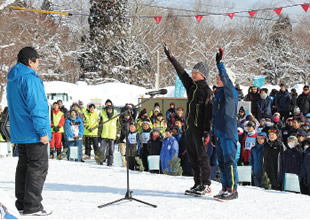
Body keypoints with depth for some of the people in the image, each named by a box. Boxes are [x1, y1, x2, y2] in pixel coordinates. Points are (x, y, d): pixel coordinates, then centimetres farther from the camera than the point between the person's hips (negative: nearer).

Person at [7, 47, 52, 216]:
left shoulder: (12, 80, 15)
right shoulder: (30, 79, -16)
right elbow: (36, 107, -20)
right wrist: (43, 131, -18)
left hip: (19, 132, 9)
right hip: (33, 132, -9)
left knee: (24, 166, 15)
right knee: (38, 167, -4)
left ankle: (22, 202, 21)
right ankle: (32, 206, -5)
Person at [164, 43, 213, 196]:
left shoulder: (207, 90, -8)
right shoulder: (191, 86, 13)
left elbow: (208, 112, -12)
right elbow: (181, 71, 21)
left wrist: (207, 131, -18)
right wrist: (170, 57, 22)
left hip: (199, 128, -8)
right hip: (189, 127, 8)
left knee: (202, 155, -6)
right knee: (192, 156, 9)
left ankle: (206, 185, -2)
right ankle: (198, 184, 15)